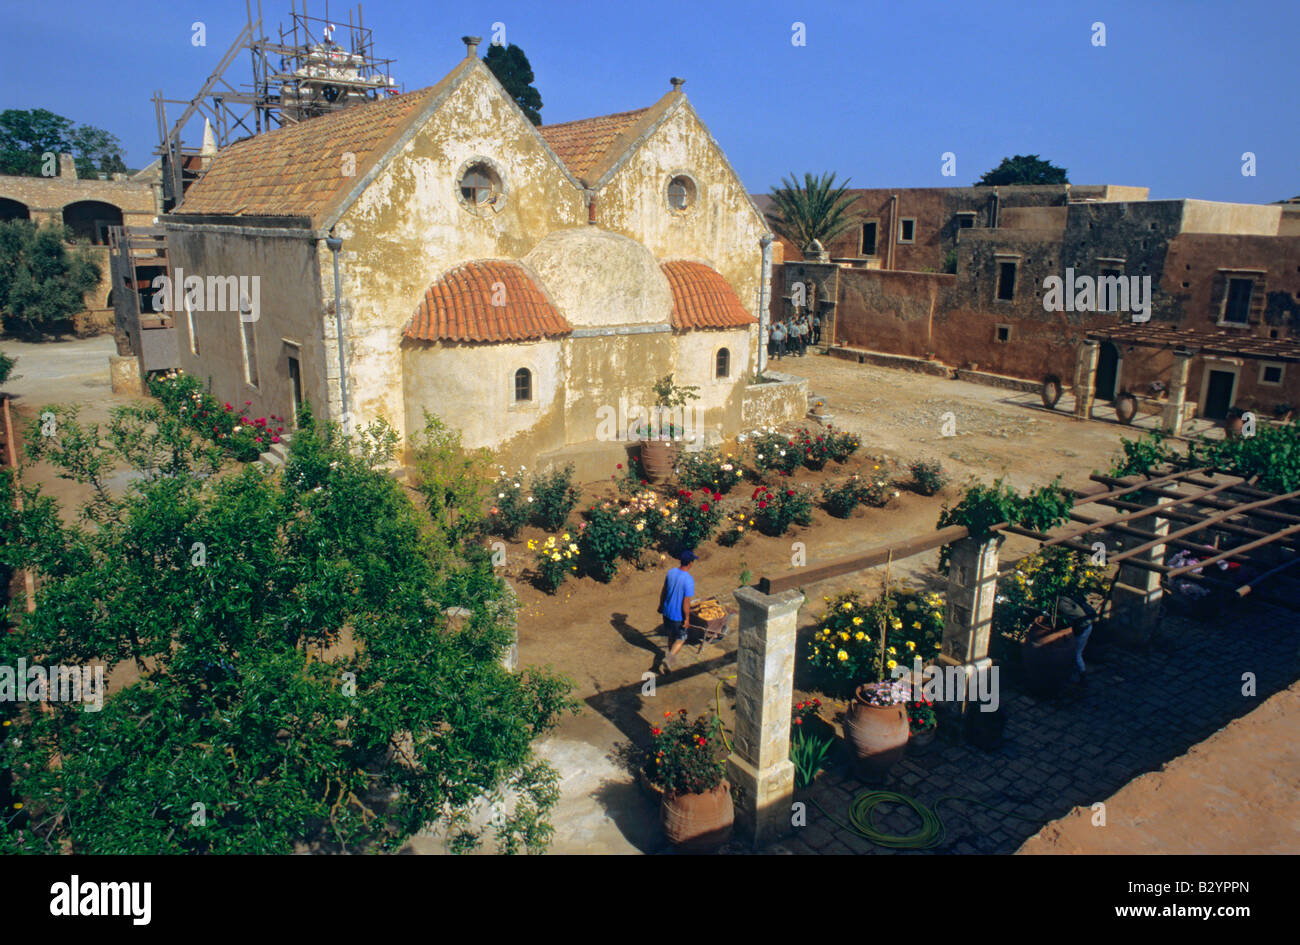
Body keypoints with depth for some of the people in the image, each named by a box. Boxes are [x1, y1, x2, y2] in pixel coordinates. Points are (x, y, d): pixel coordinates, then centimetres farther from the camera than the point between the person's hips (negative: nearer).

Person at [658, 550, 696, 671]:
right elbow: (686, 603, -23)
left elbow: (663, 591, 5)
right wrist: (687, 618, -12)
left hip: (667, 612, 6)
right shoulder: (689, 580, -27)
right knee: (681, 638, 14)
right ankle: (669, 658, -1)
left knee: (671, 635, 26)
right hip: (678, 616, -6)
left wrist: (661, 605, 20)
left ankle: (671, 655, 42)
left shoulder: (671, 572, -7)